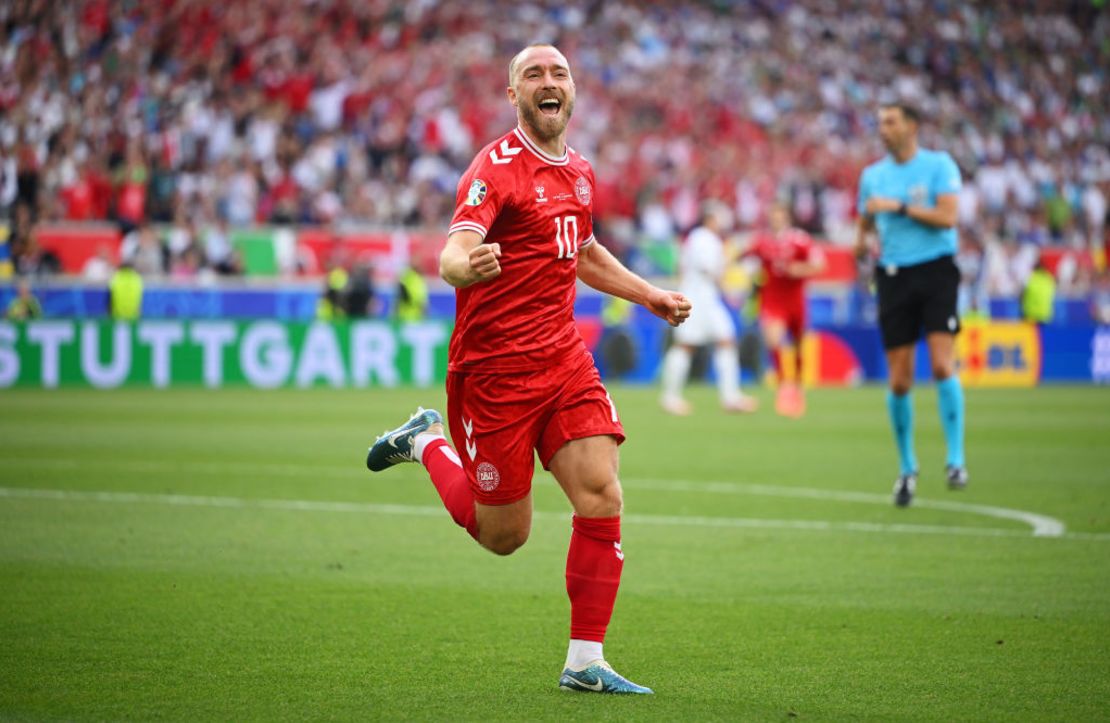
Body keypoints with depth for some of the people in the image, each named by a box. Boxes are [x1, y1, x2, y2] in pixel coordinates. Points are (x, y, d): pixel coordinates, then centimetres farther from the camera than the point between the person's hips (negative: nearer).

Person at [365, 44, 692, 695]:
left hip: (564, 360, 6)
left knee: (602, 500, -10)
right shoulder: (497, 167, -13)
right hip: (495, 368, -6)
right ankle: (428, 444, 31)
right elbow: (452, 254, -28)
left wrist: (650, 295, 24)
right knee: (503, 535, 4)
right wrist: (467, 267, -50)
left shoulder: (580, 172, 11)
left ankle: (585, 664, -2)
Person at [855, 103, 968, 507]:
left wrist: (899, 206, -15)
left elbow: (947, 216, -13)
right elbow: (865, 223, 22)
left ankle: (955, 460, -10)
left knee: (942, 366, -17)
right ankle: (907, 468, 15)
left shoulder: (939, 166, -1)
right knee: (899, 381, 1)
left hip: (936, 271, -4)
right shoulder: (873, 175, 12)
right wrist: (861, 243, -1)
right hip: (893, 276, 4)